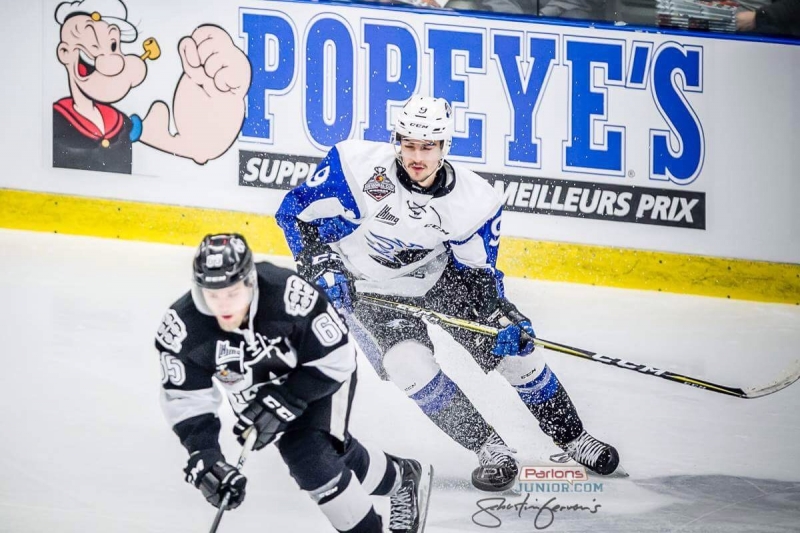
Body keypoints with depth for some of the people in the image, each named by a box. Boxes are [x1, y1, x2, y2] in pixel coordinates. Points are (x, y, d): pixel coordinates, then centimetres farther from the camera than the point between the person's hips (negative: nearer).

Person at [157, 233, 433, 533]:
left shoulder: (288, 294, -40)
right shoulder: (181, 328, -30)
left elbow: (336, 359, -28)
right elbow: (185, 400, -19)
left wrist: (281, 405, -33)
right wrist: (203, 457, -32)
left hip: (323, 374, -4)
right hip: (258, 390, 4)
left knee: (311, 460, -20)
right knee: (339, 455, 13)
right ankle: (404, 479, 41)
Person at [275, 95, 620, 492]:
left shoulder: (475, 201, -18)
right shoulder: (358, 166, -25)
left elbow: (478, 273, -6)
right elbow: (296, 210, -15)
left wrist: (500, 316, -24)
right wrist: (320, 263, -26)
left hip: (441, 280, 2)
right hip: (369, 289, -2)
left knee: (514, 345, -5)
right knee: (412, 367, -24)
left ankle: (569, 436, 16)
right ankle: (490, 446, -8)